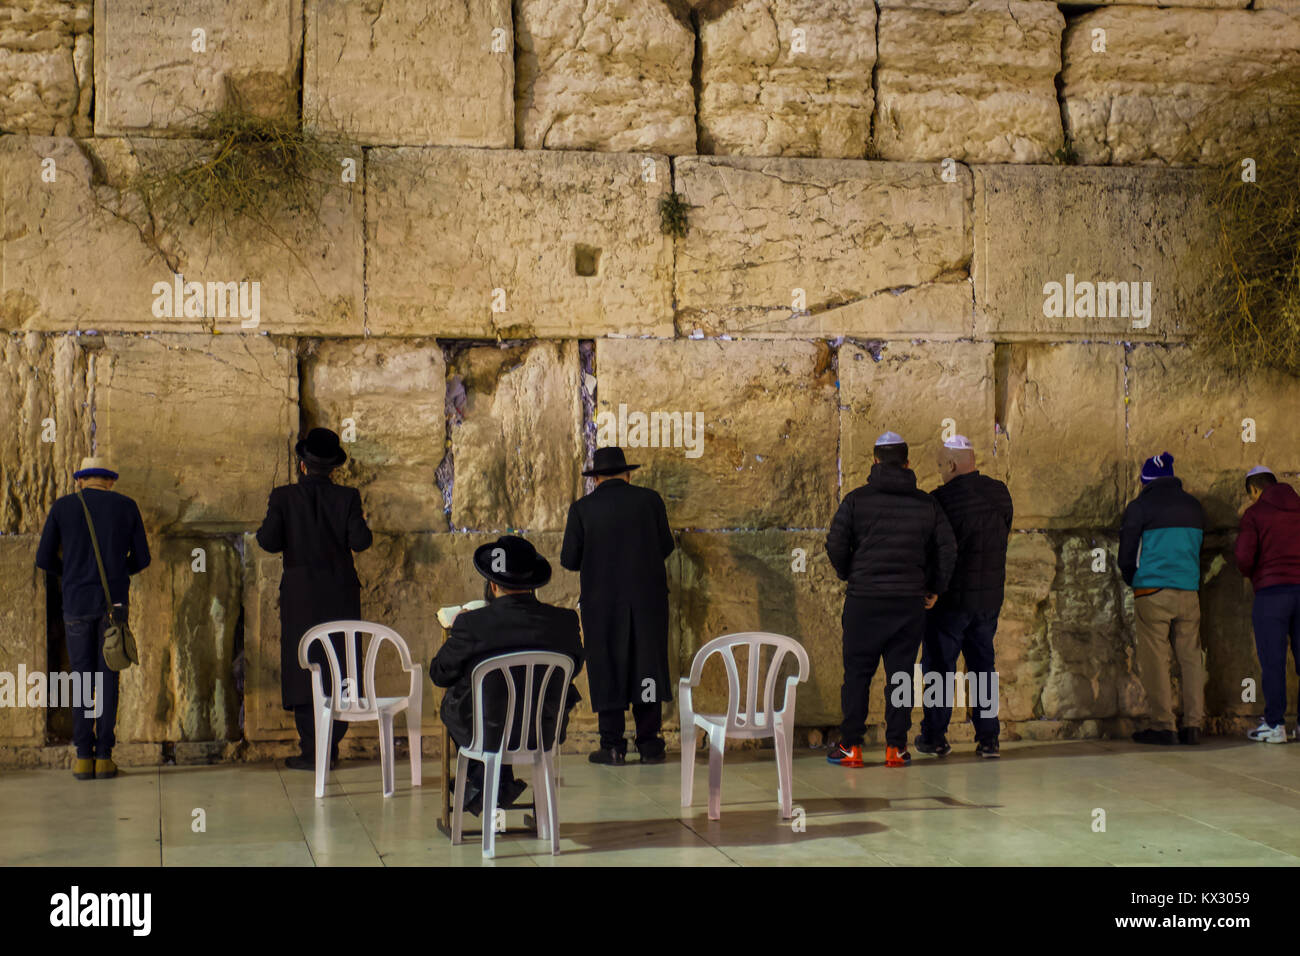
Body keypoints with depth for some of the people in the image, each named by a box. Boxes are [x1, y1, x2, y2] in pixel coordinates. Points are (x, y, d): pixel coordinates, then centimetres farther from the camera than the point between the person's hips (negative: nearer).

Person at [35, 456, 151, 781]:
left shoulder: (63, 507, 3)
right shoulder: (126, 507, 5)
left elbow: (44, 559, 5)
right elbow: (141, 559, 6)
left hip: (77, 601, 0)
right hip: (115, 602, 0)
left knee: (82, 678, 8)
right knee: (107, 678, 5)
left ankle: (84, 757, 2)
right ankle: (104, 756, 0)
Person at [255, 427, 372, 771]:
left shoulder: (283, 497, -5)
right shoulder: (347, 497, -3)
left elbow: (269, 541, -11)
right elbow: (359, 541, -10)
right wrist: (360, 523, 11)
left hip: (301, 595, -1)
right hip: (341, 595, 1)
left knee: (304, 668, 3)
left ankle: (312, 752, 0)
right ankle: (332, 746, 11)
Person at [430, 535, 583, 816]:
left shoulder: (471, 625, -19)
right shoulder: (564, 622, -12)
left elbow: (439, 674, -4)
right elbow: (574, 667, 8)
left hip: (488, 736, -2)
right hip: (546, 734, 2)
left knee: (451, 699, 29)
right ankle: (498, 787, 37)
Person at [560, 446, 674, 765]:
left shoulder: (582, 509, -3)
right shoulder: (650, 500, 0)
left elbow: (569, 559, -3)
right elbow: (666, 546, 6)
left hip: (601, 601, -1)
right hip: (648, 598, 1)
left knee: (606, 670, 5)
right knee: (647, 666, 8)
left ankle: (613, 747, 5)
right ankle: (650, 745, 9)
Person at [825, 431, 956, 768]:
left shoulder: (857, 499, -1)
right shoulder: (926, 504, 6)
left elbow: (835, 545, -3)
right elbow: (947, 548, 7)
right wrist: (935, 588, 18)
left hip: (864, 600, -2)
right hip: (910, 601, 2)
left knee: (857, 673, 5)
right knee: (901, 674, 7)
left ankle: (851, 745, 6)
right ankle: (896, 747, 7)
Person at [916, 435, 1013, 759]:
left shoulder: (942, 499, -17)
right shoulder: (1000, 493, 2)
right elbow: (1004, 535, 12)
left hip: (951, 596, -5)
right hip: (991, 596, 5)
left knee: (939, 663, 6)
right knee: (983, 663, 13)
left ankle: (935, 735, 10)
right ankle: (988, 737, 11)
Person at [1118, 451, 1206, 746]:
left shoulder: (1140, 506, -2)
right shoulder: (1194, 506, 12)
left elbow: (1127, 554, 1)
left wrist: (1133, 582, 19)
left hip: (1152, 592, -4)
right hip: (1189, 590, 4)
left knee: (1154, 659, -1)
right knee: (1191, 657, 7)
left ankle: (1161, 725, -3)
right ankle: (1193, 724, 5)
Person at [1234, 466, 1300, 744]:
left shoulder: (1254, 513, 0)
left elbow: (1244, 556, -10)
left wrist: (1251, 574, 10)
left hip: (1271, 592, -4)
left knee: (1272, 661, -1)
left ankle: (1274, 725, -1)